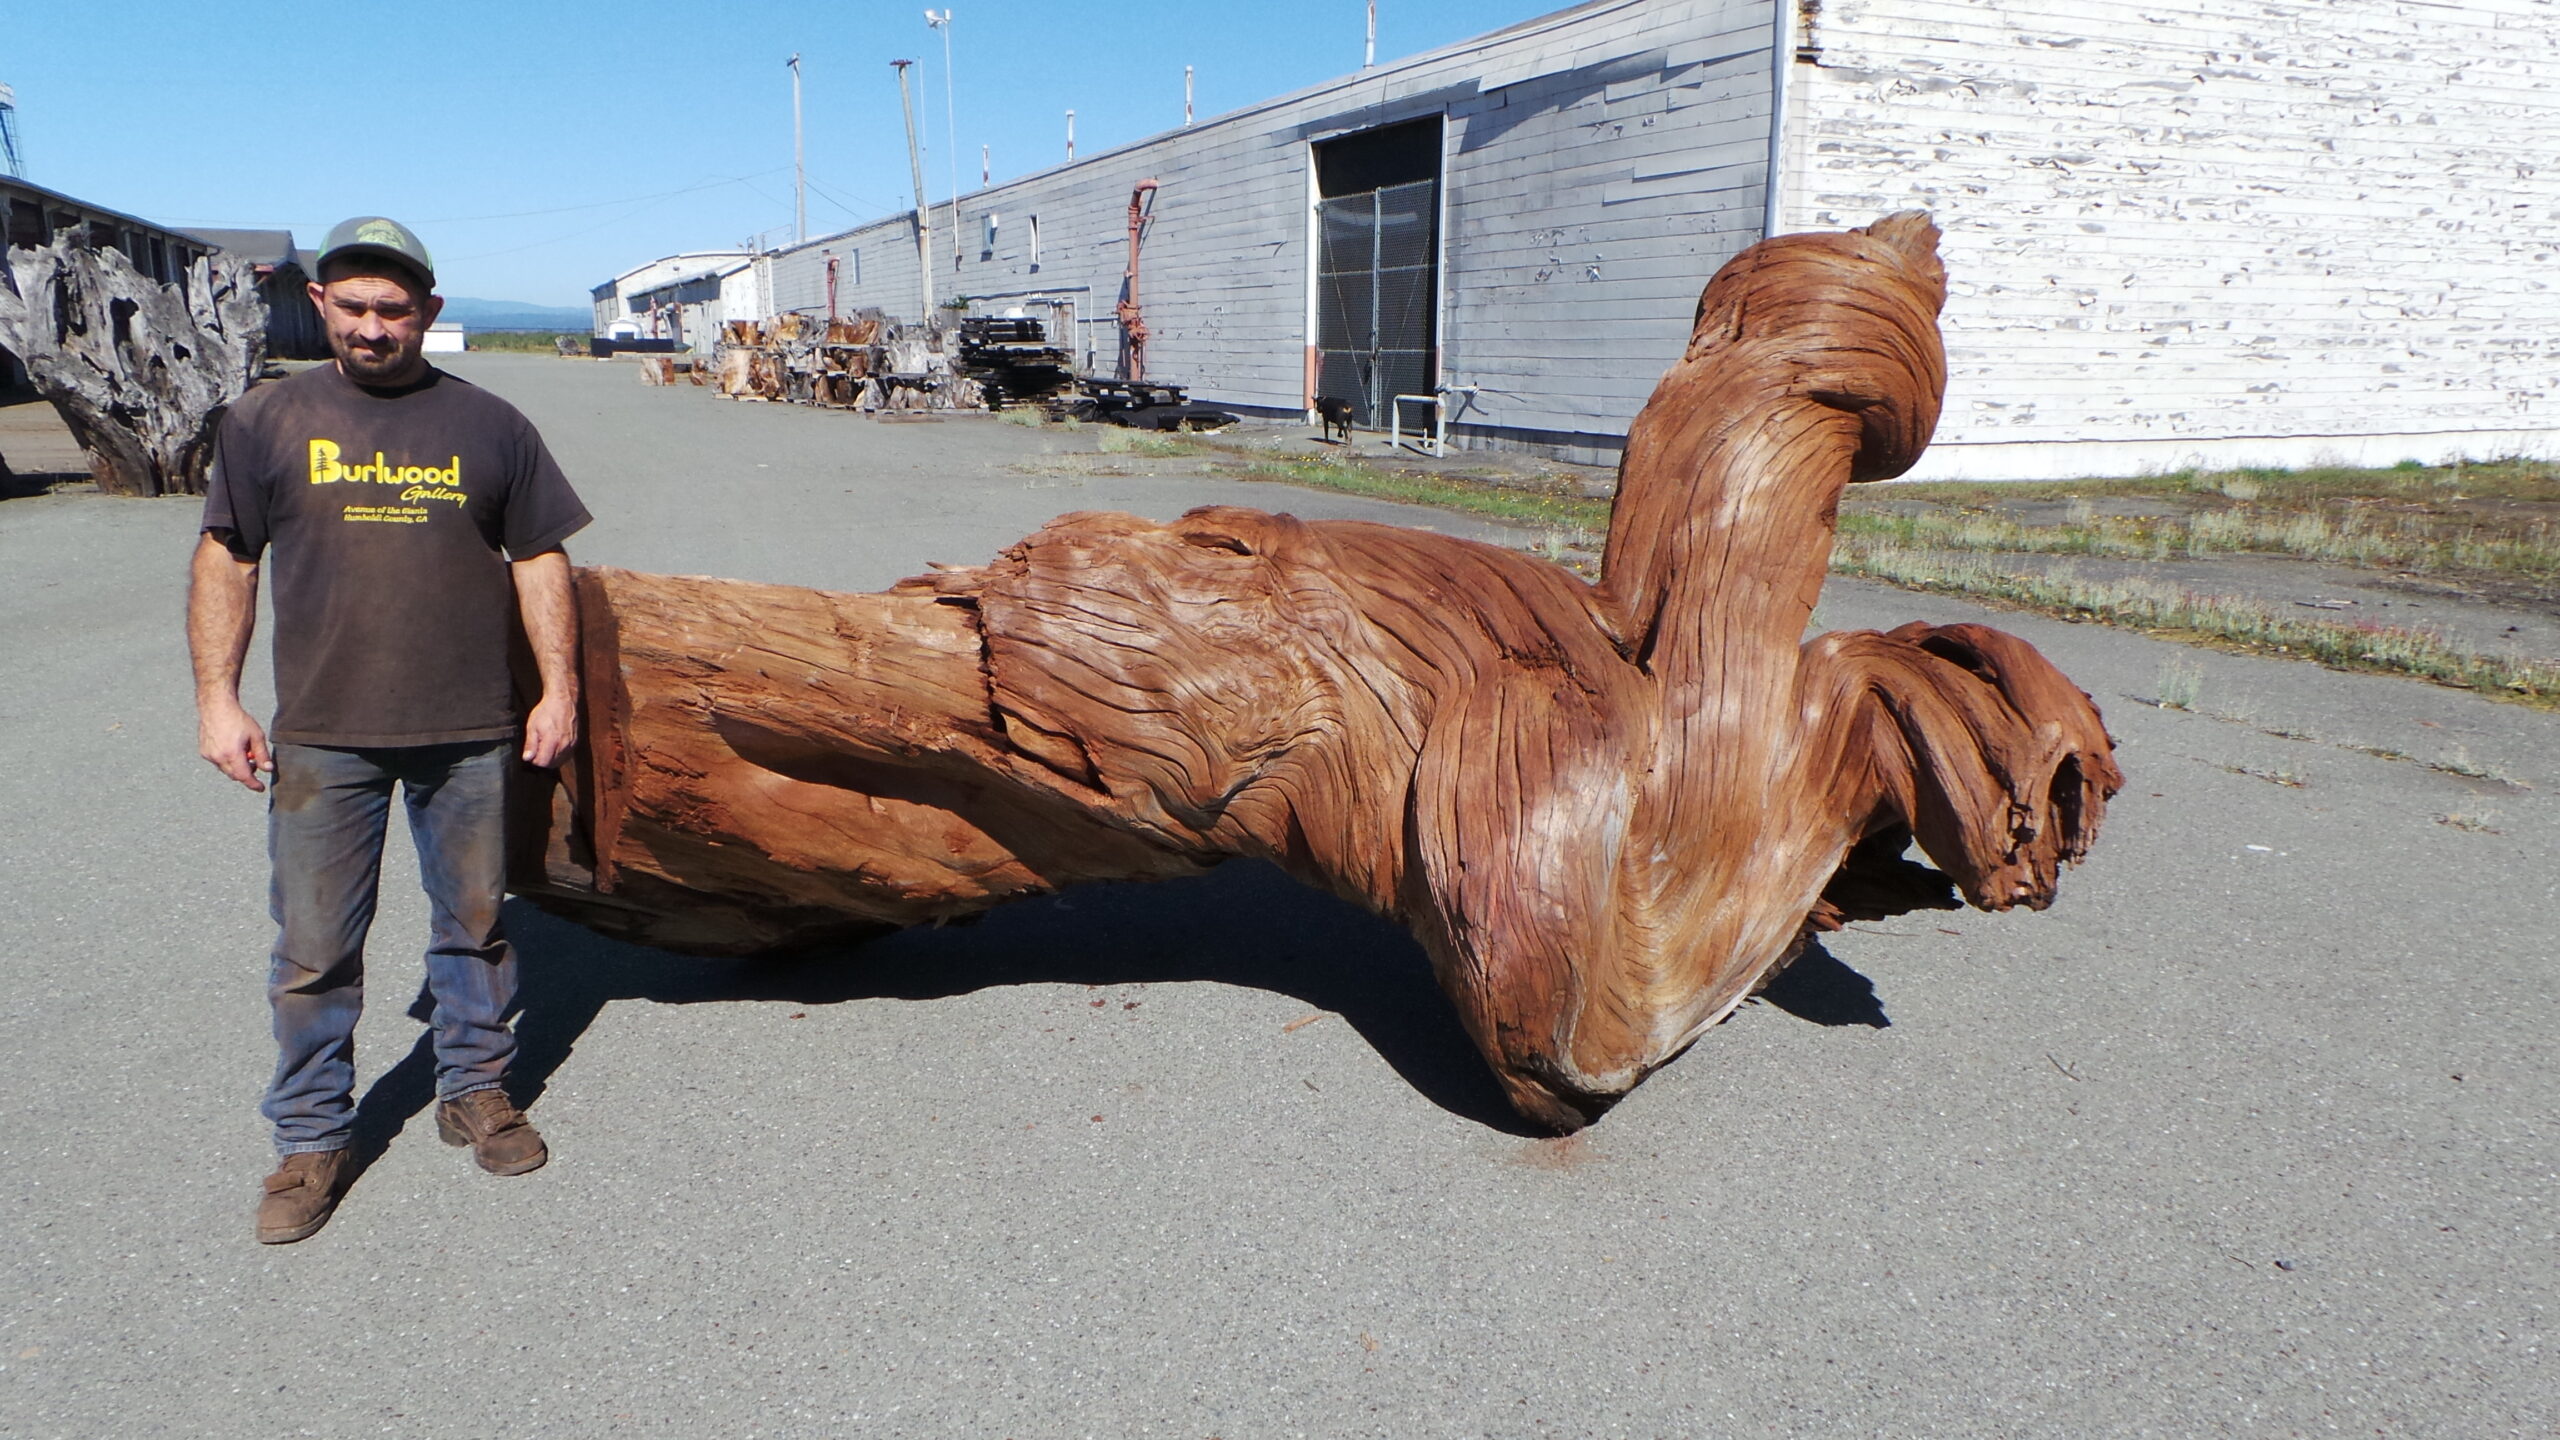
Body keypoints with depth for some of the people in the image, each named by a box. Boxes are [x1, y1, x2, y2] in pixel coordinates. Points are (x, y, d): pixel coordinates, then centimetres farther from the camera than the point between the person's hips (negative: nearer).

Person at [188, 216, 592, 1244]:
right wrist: (216, 698, 1)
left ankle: (477, 1089, 30)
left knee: (473, 923, 12)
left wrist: (558, 687, 2)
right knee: (314, 950, 5)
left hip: (472, 733, 1)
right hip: (321, 737, 0)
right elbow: (225, 561, 7)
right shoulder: (268, 421, 5)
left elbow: (539, 561, 8)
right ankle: (311, 1139, 19)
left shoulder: (488, 425, 6)